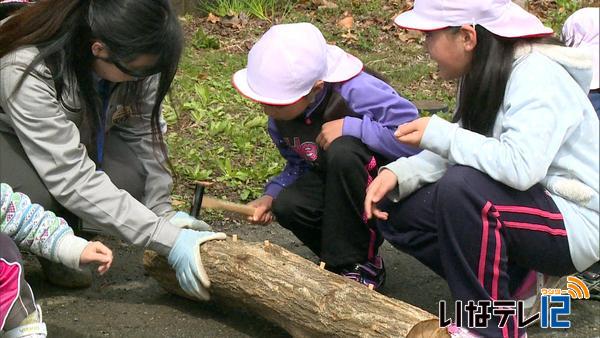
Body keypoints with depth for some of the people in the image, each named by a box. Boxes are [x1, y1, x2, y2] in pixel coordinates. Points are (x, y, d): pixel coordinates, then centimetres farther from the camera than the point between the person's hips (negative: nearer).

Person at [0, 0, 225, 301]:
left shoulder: (134, 57, -24)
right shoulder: (27, 70, -40)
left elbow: (143, 133, -12)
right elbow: (72, 177, -42)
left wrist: (162, 210, -23)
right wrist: (167, 239, -44)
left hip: (74, 133, 5)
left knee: (129, 179, -26)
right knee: (34, 194, -37)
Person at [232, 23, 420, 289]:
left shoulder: (357, 92, -29)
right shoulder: (280, 115, -7)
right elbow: (299, 165, 7)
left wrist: (350, 127, -35)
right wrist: (271, 194, -11)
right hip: (333, 186, 6)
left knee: (342, 151, -36)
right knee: (287, 205, -24)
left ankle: (360, 265, -20)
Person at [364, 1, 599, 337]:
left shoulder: (538, 76, -23)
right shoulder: (484, 74, 3)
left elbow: (520, 166, -37)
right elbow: (459, 153, 5)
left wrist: (439, 134, -27)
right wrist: (398, 174, -12)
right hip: (525, 206, 9)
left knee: (461, 187, -34)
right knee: (397, 210, -1)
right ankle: (509, 287, 5)